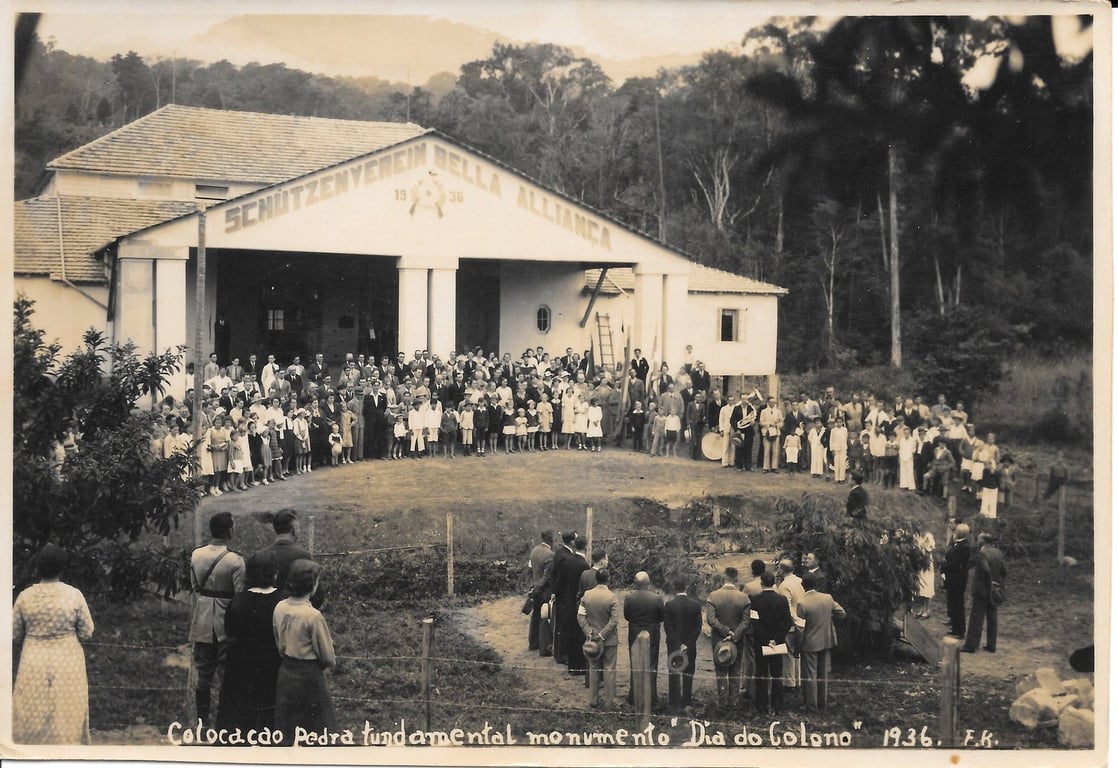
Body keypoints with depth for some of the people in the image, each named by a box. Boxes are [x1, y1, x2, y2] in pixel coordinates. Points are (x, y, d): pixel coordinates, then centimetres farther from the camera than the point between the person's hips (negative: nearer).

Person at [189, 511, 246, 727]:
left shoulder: (196, 555, -2)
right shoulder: (235, 561, -16)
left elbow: (194, 586, 7)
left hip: (202, 622, 4)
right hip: (226, 622, -4)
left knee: (203, 673, 11)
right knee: (227, 673, 4)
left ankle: (202, 719, 16)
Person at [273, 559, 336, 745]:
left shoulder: (280, 608, -4)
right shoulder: (313, 616, -22)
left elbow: (279, 645, 9)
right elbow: (328, 656, -12)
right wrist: (330, 661, 9)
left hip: (285, 673, 6)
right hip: (308, 677, -6)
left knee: (287, 731, 15)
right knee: (316, 730, 5)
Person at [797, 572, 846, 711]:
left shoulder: (802, 603, -20)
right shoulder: (828, 598, -6)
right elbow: (841, 613, 3)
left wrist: (797, 646, -6)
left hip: (809, 643, -5)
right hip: (826, 642, 5)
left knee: (810, 675, 6)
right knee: (823, 674, 16)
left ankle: (811, 705, 11)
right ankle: (822, 704, 24)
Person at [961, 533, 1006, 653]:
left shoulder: (981, 554, -19)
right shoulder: (998, 552, 4)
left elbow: (986, 570, -30)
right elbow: (1003, 571, 7)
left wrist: (990, 584, -17)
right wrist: (1000, 584, 12)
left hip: (982, 590, -7)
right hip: (994, 590, 7)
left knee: (976, 619, 0)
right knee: (992, 618, 13)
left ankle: (971, 645, 5)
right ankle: (992, 645, 17)